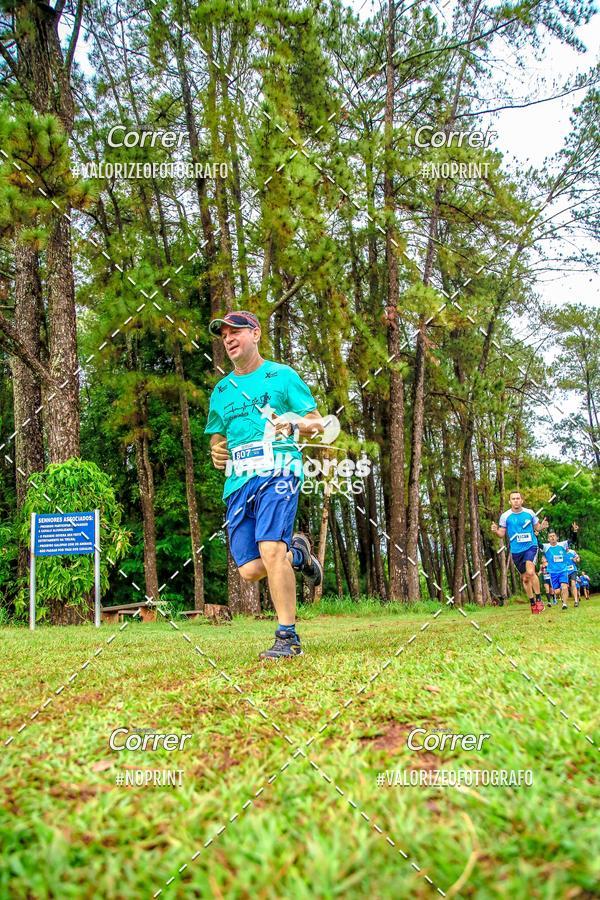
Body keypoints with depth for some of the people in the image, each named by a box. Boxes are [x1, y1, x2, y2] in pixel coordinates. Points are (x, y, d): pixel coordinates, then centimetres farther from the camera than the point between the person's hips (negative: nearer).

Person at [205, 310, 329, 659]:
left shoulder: (282, 375, 8)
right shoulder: (221, 390, 22)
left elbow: (318, 421, 5)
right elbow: (217, 436, 30)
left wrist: (294, 424, -16)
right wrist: (216, 451, 7)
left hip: (277, 472, -5)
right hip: (238, 482, 5)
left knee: (270, 550, -22)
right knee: (249, 570, -3)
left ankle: (288, 637, -11)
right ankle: (297, 552, 28)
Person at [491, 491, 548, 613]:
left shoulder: (529, 512, 1)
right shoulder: (505, 516, -2)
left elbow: (537, 527, 12)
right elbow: (502, 534, 3)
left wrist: (542, 526, -11)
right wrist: (496, 531, -19)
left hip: (531, 546, -2)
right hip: (516, 551, 2)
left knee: (530, 572, -24)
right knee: (525, 578, 9)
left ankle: (539, 599, -11)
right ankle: (532, 603, 25)